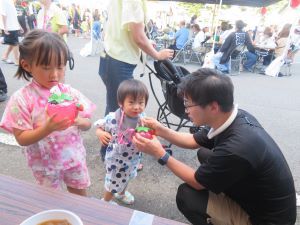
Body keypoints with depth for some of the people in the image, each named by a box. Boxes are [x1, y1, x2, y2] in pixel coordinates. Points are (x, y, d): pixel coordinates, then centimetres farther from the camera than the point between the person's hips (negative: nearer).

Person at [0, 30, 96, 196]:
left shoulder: (70, 93, -8)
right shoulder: (21, 99, -16)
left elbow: (87, 124, -3)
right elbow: (22, 138, -15)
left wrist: (77, 121, -25)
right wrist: (47, 128, -32)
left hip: (74, 156, 3)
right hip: (45, 163, -2)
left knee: (80, 195, 21)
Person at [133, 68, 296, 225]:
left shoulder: (235, 149, -38)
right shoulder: (236, 116, -12)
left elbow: (197, 182, -18)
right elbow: (194, 141, 5)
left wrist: (160, 154, -16)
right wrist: (161, 130, -5)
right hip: (256, 191, 7)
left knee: (185, 195, -13)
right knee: (204, 154, 8)